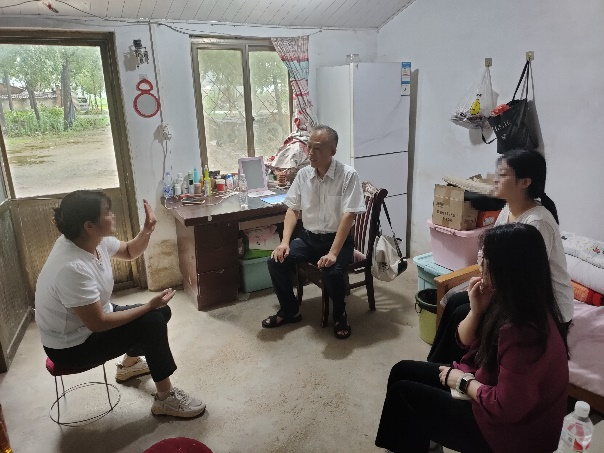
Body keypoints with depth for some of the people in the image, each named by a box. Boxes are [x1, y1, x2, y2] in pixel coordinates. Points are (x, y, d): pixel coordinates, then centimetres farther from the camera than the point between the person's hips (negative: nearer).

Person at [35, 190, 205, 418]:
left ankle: (129, 364, 36)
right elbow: (98, 324, -30)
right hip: (72, 346, -9)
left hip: (92, 318, 9)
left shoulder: (95, 240, -10)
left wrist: (147, 230, -12)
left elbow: (130, 252, 9)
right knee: (153, 321, -21)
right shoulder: (73, 268, -35)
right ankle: (165, 399, -6)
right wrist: (149, 306, -23)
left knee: (161, 312, 9)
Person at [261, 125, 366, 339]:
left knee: (331, 272, -33)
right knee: (276, 262, -15)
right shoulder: (303, 174, 0)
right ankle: (290, 310, 10)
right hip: (309, 237, 5)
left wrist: (333, 253, -29)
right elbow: (292, 209, 3)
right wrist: (285, 241, -12)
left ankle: (340, 314, 1)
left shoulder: (348, 175, -16)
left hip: (337, 239, -5)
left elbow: (348, 216, -21)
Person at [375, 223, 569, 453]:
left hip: (509, 428, -9)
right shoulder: (507, 300, -5)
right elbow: (465, 341, 4)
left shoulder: (523, 332, -34)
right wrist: (476, 310, -13)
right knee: (403, 370, 10)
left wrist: (463, 382, -15)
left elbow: (506, 407, -29)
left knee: (402, 392, -3)